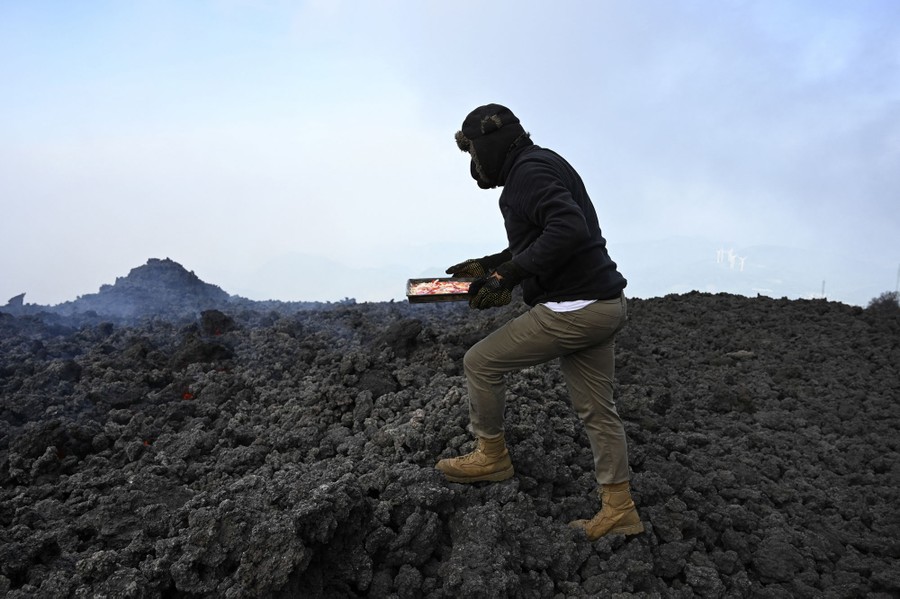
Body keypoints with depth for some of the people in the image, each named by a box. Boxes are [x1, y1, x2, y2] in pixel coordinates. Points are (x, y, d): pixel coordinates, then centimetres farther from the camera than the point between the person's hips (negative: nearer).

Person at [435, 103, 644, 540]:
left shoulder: (529, 170, -12)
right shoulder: (542, 166, 21)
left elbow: (568, 229, -28)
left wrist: (508, 276, -22)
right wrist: (487, 265, 22)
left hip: (574, 307, -11)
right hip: (602, 304, 11)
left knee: (481, 362, 2)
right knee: (596, 409, 13)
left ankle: (491, 455, 17)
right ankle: (618, 510, 21)